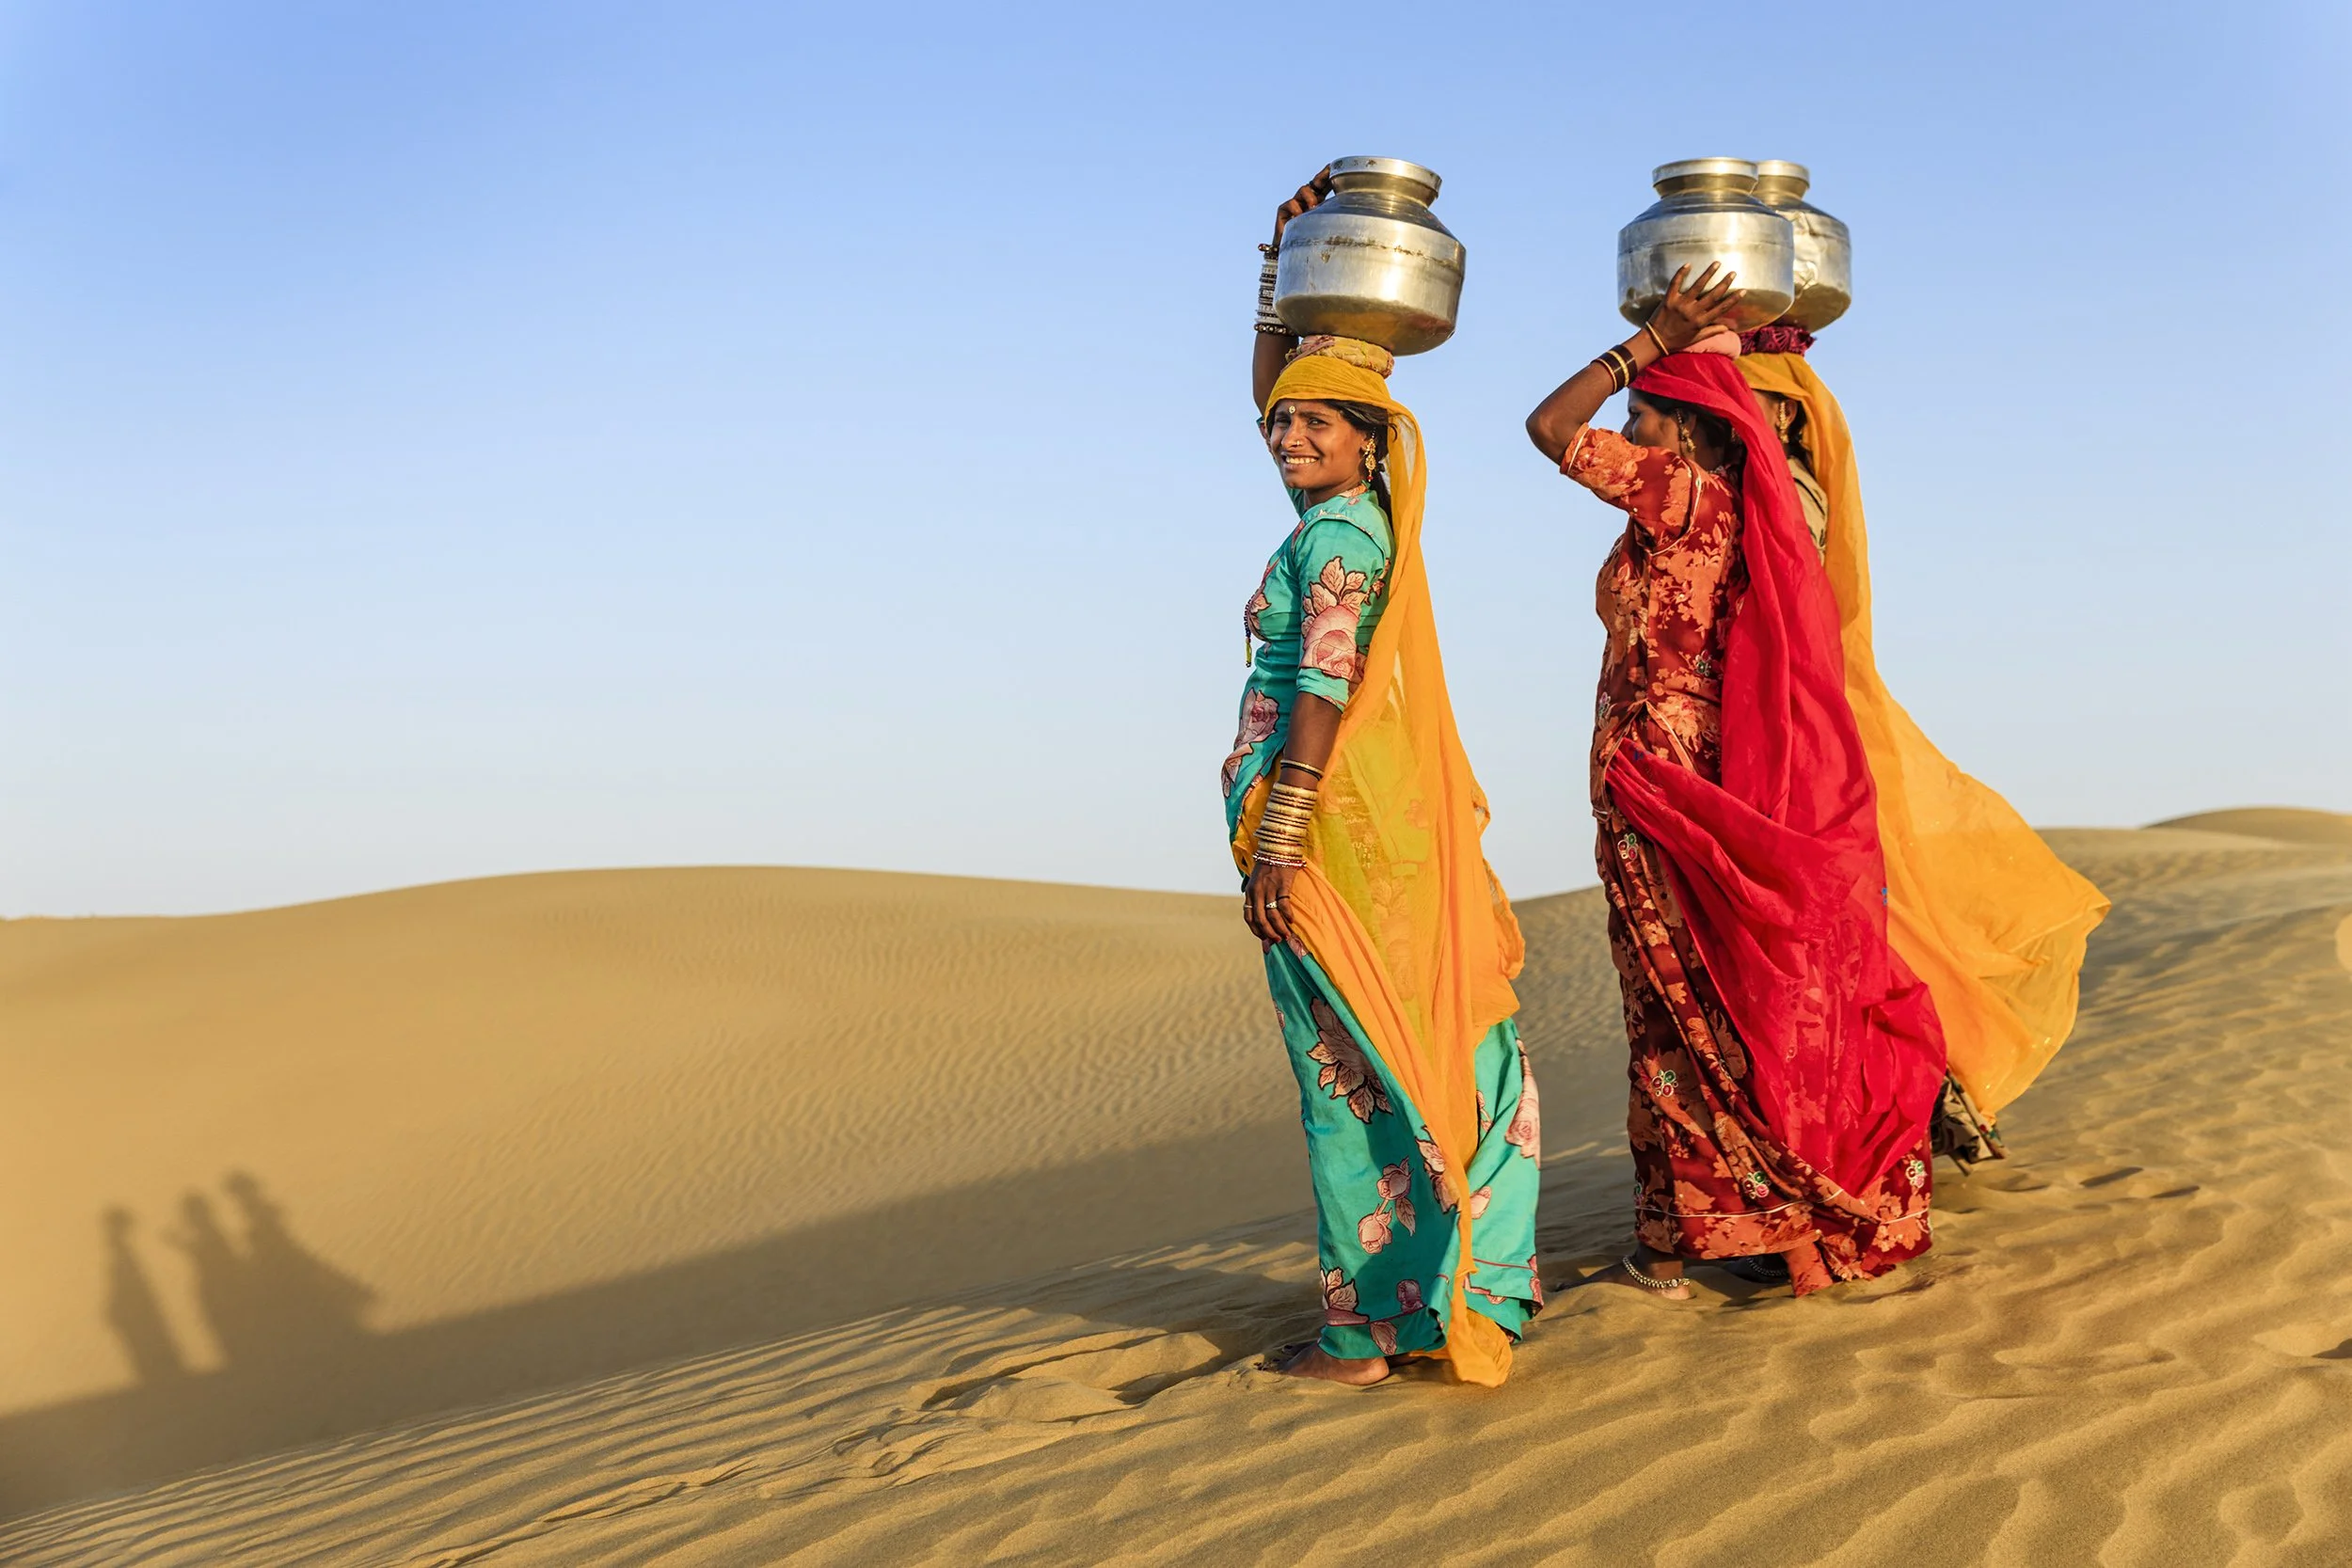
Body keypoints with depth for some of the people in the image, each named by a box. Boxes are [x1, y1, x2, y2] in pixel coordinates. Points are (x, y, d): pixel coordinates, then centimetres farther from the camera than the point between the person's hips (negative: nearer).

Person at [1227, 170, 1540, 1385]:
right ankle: (1455, 1291, 16)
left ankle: (1366, 1327, -1)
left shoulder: (1338, 538, -11)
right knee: (1421, 1050, 10)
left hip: (1329, 825, -9)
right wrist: (1284, 262, 21)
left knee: (1347, 1068, -5)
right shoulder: (1355, 510, 14)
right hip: (1374, 820, 9)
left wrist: (1272, 841, -20)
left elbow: (1321, 692, -18)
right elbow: (1271, 388, 26)